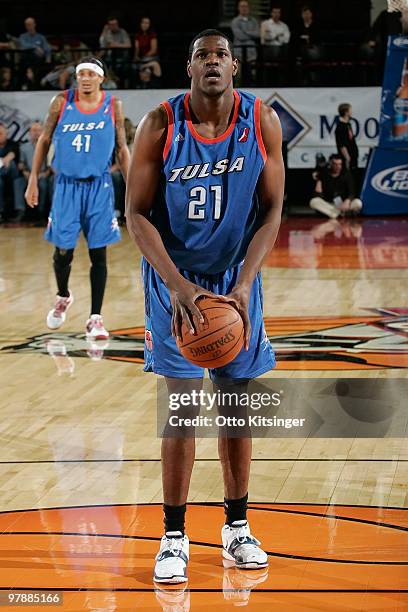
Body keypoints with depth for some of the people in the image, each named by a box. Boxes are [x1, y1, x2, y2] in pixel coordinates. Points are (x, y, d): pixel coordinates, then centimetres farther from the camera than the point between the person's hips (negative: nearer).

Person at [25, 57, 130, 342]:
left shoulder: (113, 106, -1)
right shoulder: (61, 102, -2)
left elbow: (122, 149, 5)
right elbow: (44, 140, 6)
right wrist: (33, 180, 3)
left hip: (99, 187, 0)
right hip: (67, 185, 0)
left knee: (98, 253, -1)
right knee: (63, 251, 2)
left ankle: (95, 318, 4)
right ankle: (63, 297, 32)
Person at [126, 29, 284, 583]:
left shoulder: (263, 122, -8)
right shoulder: (160, 125, -14)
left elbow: (272, 211, -5)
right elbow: (136, 213, -11)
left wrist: (244, 283, -17)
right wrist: (177, 284, -23)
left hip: (236, 281, 2)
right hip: (175, 279, -2)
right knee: (183, 406, -5)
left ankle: (237, 527, 23)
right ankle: (174, 537, 5)